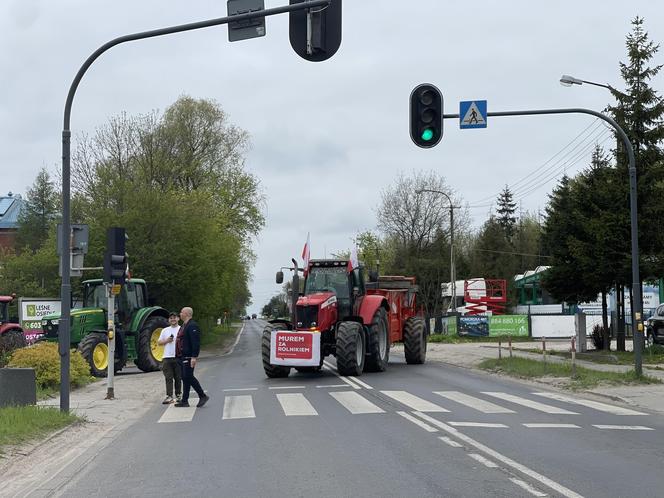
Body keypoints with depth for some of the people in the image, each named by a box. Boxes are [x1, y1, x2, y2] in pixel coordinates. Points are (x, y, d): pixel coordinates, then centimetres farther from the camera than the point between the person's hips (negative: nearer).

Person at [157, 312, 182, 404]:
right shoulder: (165, 330, 15)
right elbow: (159, 342, 14)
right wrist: (166, 341, -5)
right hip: (167, 357, 2)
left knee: (178, 378, 3)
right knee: (168, 378, -3)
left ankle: (178, 395, 12)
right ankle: (169, 396, -6)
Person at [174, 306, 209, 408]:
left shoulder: (192, 326, -14)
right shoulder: (184, 326, 18)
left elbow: (196, 343, -21)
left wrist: (194, 357, -26)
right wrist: (179, 356, 22)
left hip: (188, 357, -10)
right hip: (182, 357, 10)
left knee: (188, 377, -11)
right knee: (185, 378, 10)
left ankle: (203, 396, -2)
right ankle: (184, 401, 13)